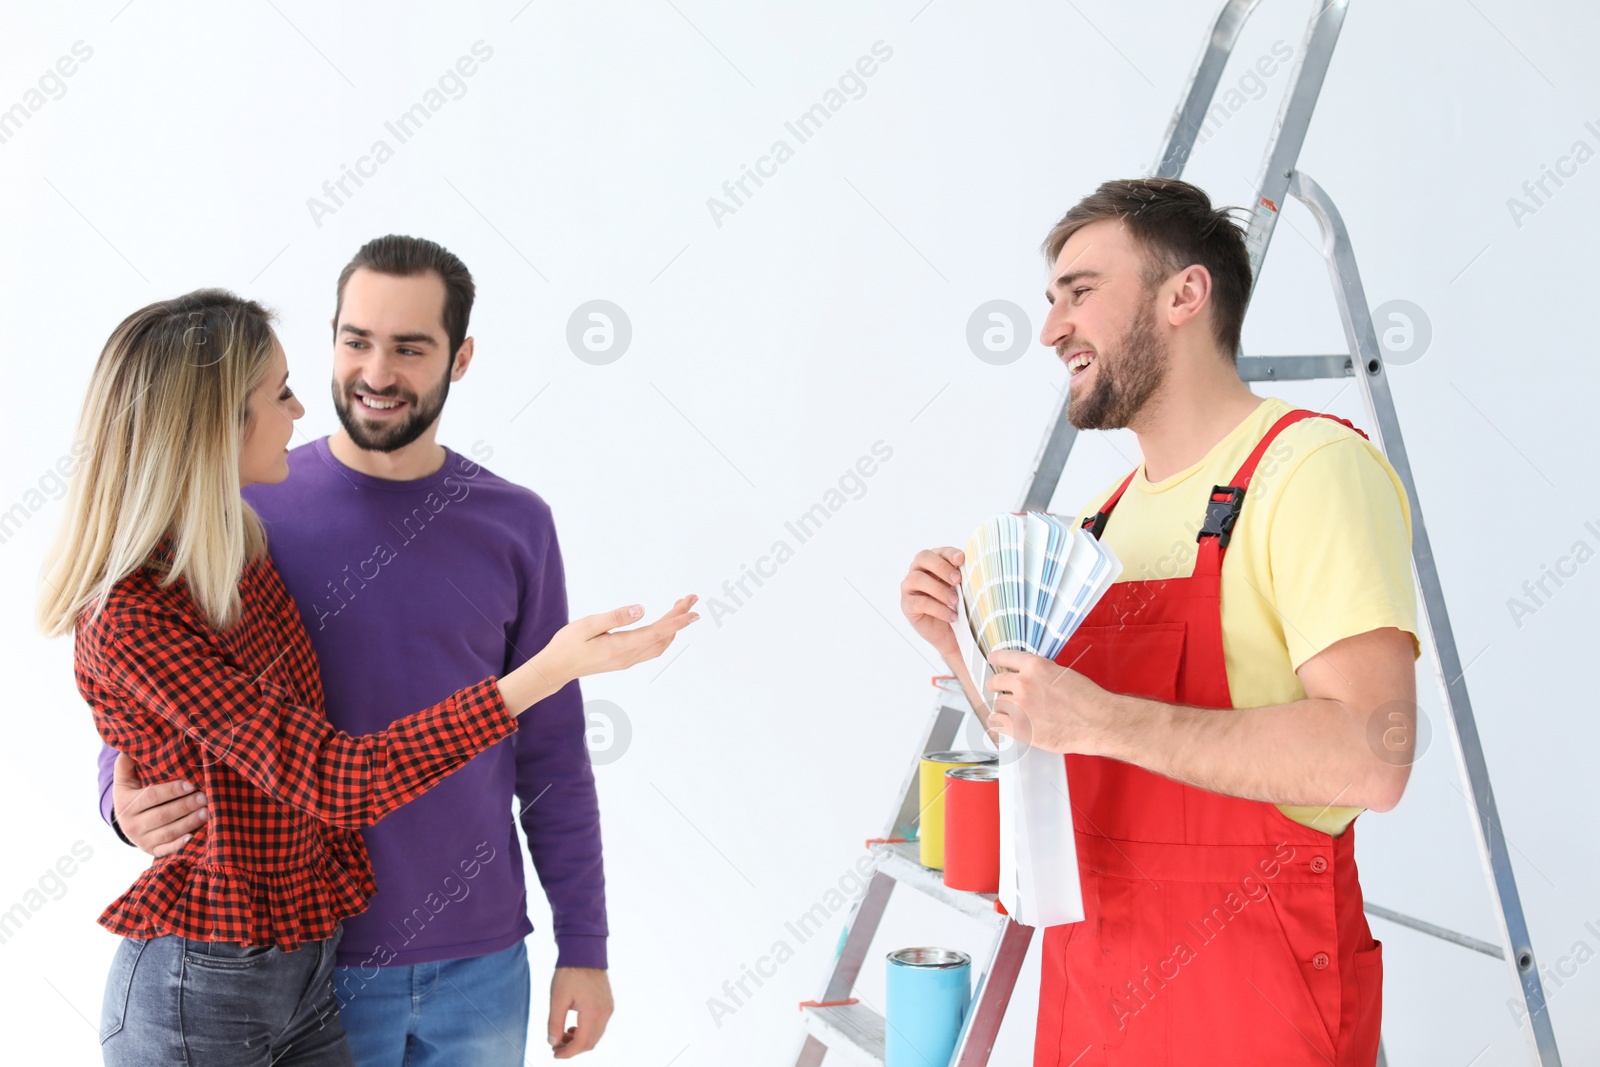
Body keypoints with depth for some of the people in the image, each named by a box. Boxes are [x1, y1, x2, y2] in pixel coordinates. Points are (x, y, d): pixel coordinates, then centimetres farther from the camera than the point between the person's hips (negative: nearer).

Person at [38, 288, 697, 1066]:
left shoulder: (241, 548, 3)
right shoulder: (131, 622, -23)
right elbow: (334, 781, -27)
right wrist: (547, 671, -31)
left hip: (307, 968, 8)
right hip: (199, 1000, -8)